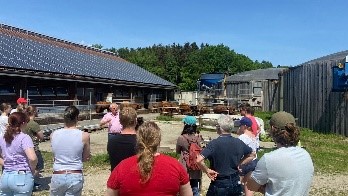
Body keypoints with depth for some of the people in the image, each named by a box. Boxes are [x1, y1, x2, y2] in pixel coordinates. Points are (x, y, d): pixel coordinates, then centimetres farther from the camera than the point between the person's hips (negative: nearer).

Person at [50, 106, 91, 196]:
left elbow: (55, 155, 10)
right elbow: (86, 158, 1)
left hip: (57, 176, 2)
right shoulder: (84, 135, -10)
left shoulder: (53, 135, -2)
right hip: (75, 177, -2)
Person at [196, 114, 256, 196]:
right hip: (235, 182, 5)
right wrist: (238, 164, 10)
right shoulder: (239, 142, -2)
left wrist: (207, 171, -12)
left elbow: (199, 160, -29)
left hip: (219, 184, -4)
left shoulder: (214, 143, -19)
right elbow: (252, 155, 14)